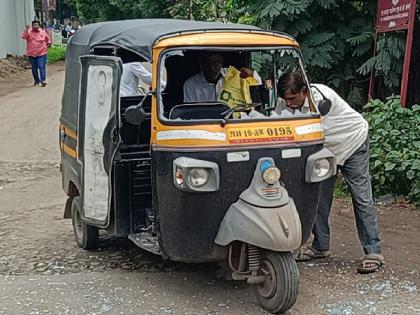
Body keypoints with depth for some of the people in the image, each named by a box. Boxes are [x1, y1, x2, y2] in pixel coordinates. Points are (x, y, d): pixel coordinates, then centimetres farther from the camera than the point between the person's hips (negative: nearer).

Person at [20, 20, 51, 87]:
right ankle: (36, 80, 22)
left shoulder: (43, 32, 4)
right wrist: (26, 29, -25)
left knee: (42, 67, -11)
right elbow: (23, 36, -19)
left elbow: (48, 39, 20)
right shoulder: (29, 32, -1)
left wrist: (48, 44, 7)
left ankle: (43, 80, -13)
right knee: (34, 68, 9)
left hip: (41, 53, -1)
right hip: (31, 54, 1)